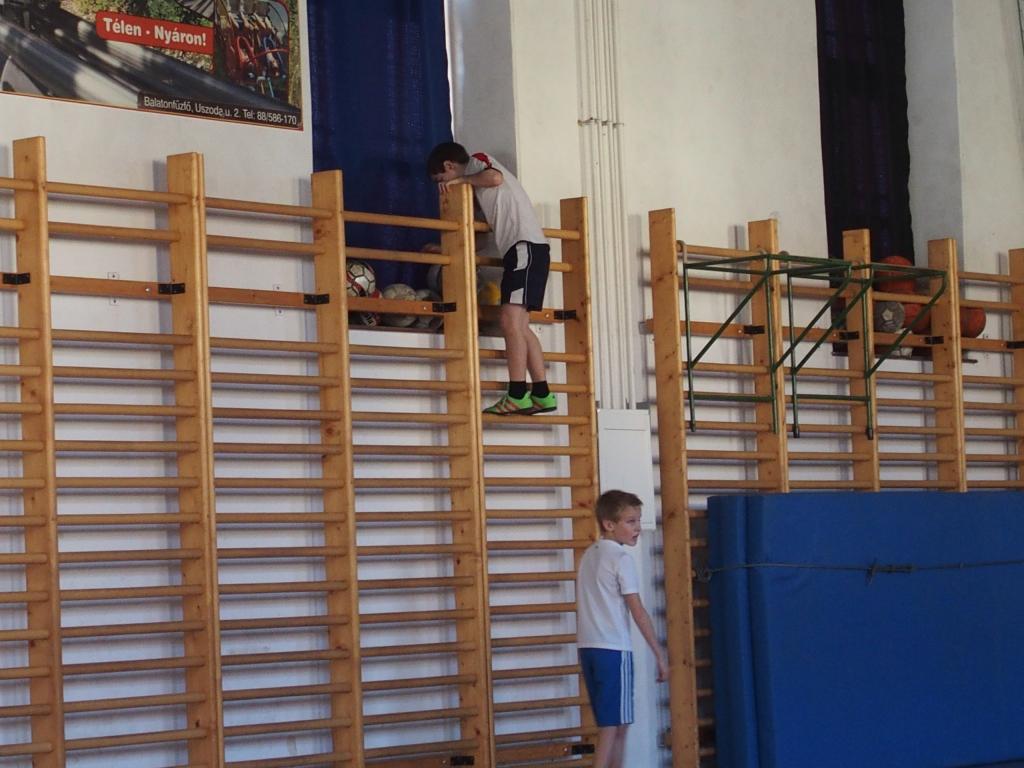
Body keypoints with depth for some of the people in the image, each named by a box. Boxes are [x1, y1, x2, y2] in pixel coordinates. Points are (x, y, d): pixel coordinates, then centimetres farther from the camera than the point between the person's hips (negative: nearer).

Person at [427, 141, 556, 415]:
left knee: (511, 321, -15)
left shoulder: (477, 161, 3)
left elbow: (495, 178, -20)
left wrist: (460, 180, -6)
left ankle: (516, 395, -19)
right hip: (518, 249, 10)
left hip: (525, 245, -10)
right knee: (519, 326, 9)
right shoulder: (476, 179, 28)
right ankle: (541, 394, 9)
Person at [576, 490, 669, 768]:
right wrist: (660, 654, -7)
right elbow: (638, 612, -11)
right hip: (614, 649, -8)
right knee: (613, 726, -6)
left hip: (588, 647, 8)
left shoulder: (589, 555, 15)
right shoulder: (621, 558, -9)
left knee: (615, 726, 14)